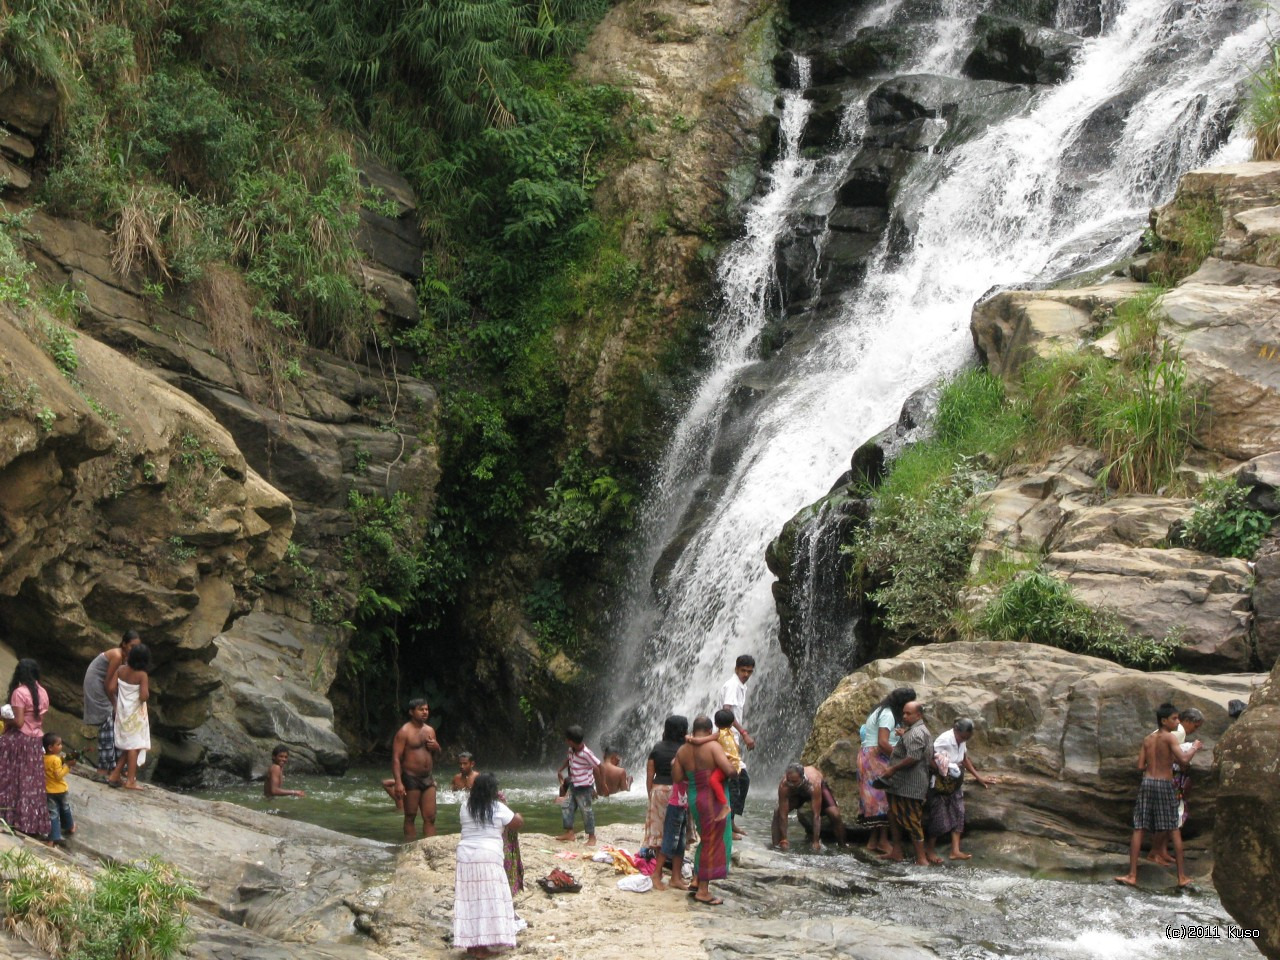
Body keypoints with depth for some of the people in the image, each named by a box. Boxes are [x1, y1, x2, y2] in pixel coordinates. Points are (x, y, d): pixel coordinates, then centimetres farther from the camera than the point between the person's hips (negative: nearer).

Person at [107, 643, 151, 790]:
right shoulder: (142, 675, -19)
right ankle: (130, 781, 3)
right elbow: (144, 697, -24)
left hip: (122, 711, 6)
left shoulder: (121, 670, -4)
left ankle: (115, 775, 18)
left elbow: (111, 688, -5)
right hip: (135, 714, -6)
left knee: (127, 745, 19)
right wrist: (147, 689, -3)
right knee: (134, 746, 2)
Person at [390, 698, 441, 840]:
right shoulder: (404, 732, -8)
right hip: (411, 779, -6)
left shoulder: (430, 730, 14)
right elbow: (396, 758, -14)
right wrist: (398, 782, -23)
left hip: (428, 778, 6)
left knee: (430, 817, 3)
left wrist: (436, 747, 0)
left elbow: (437, 753, 26)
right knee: (410, 817, 0)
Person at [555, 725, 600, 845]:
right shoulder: (571, 750, -3)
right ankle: (569, 832, 20)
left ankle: (592, 836, 12)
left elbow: (599, 766, -20)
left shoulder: (586, 754, -26)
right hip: (573, 785, 8)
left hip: (584, 787, -8)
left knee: (586, 811, 1)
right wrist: (560, 770, 14)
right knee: (566, 807, 9)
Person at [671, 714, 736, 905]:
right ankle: (703, 891, 6)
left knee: (706, 840, 22)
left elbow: (677, 777, 2)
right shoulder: (713, 746, -15)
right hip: (713, 800, -6)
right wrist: (733, 766, -2)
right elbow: (729, 770, -24)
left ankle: (698, 882, 28)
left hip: (694, 797, 6)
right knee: (712, 843, 3)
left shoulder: (682, 751, 3)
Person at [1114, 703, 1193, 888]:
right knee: (1174, 830, 5)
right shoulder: (1169, 738, -7)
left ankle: (1132, 875, -3)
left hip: (1147, 781, 4)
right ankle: (1182, 877, 8)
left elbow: (1140, 766, 6)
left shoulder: (1147, 739, 9)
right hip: (1165, 783, -4)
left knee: (1139, 829, 2)